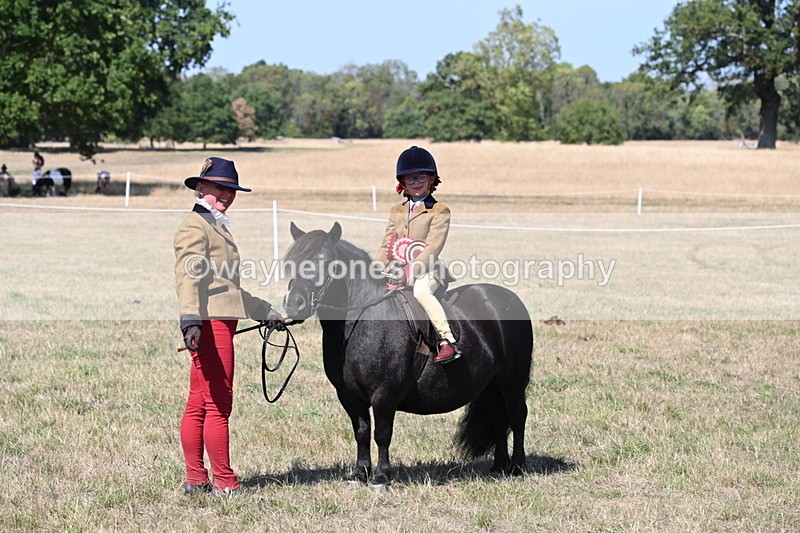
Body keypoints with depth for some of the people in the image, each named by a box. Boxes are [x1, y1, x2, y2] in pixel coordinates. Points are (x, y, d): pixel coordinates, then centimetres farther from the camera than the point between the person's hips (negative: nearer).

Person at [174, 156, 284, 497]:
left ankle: (195, 480, 15)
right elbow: (189, 277, -22)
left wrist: (266, 313, 36)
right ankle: (224, 483, -3)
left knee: (198, 405, 11)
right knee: (218, 405, -7)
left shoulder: (217, 227, 25)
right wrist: (191, 320, -34)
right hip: (210, 326, -10)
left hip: (220, 324, 10)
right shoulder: (196, 227, -8)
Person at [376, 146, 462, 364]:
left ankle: (448, 341, -39)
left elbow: (432, 248, -14)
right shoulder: (397, 211, 16)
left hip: (428, 270, -6)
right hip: (399, 270, 7)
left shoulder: (440, 211, -3)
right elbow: (386, 246, 12)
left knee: (420, 290, -36)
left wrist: (411, 273, -26)